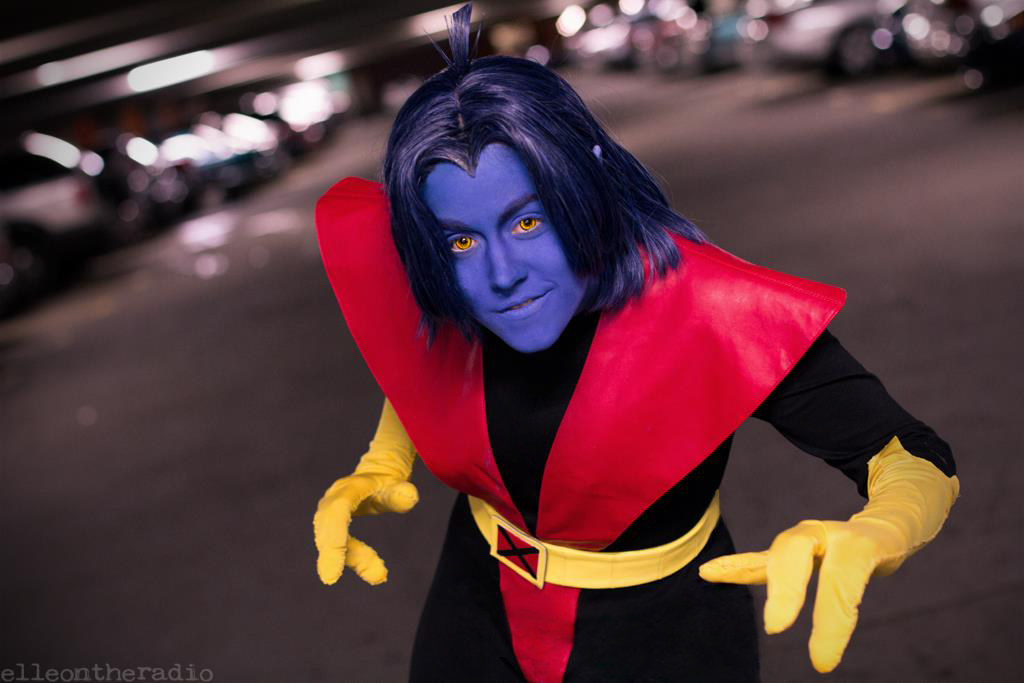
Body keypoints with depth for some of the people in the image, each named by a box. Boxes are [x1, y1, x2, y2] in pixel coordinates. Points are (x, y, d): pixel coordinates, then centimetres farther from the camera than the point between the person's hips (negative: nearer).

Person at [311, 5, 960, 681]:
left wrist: (863, 541, -49)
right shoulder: (427, 299, -21)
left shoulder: (708, 314, -32)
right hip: (479, 616, 3)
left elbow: (921, 464, -26)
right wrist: (380, 469, -14)